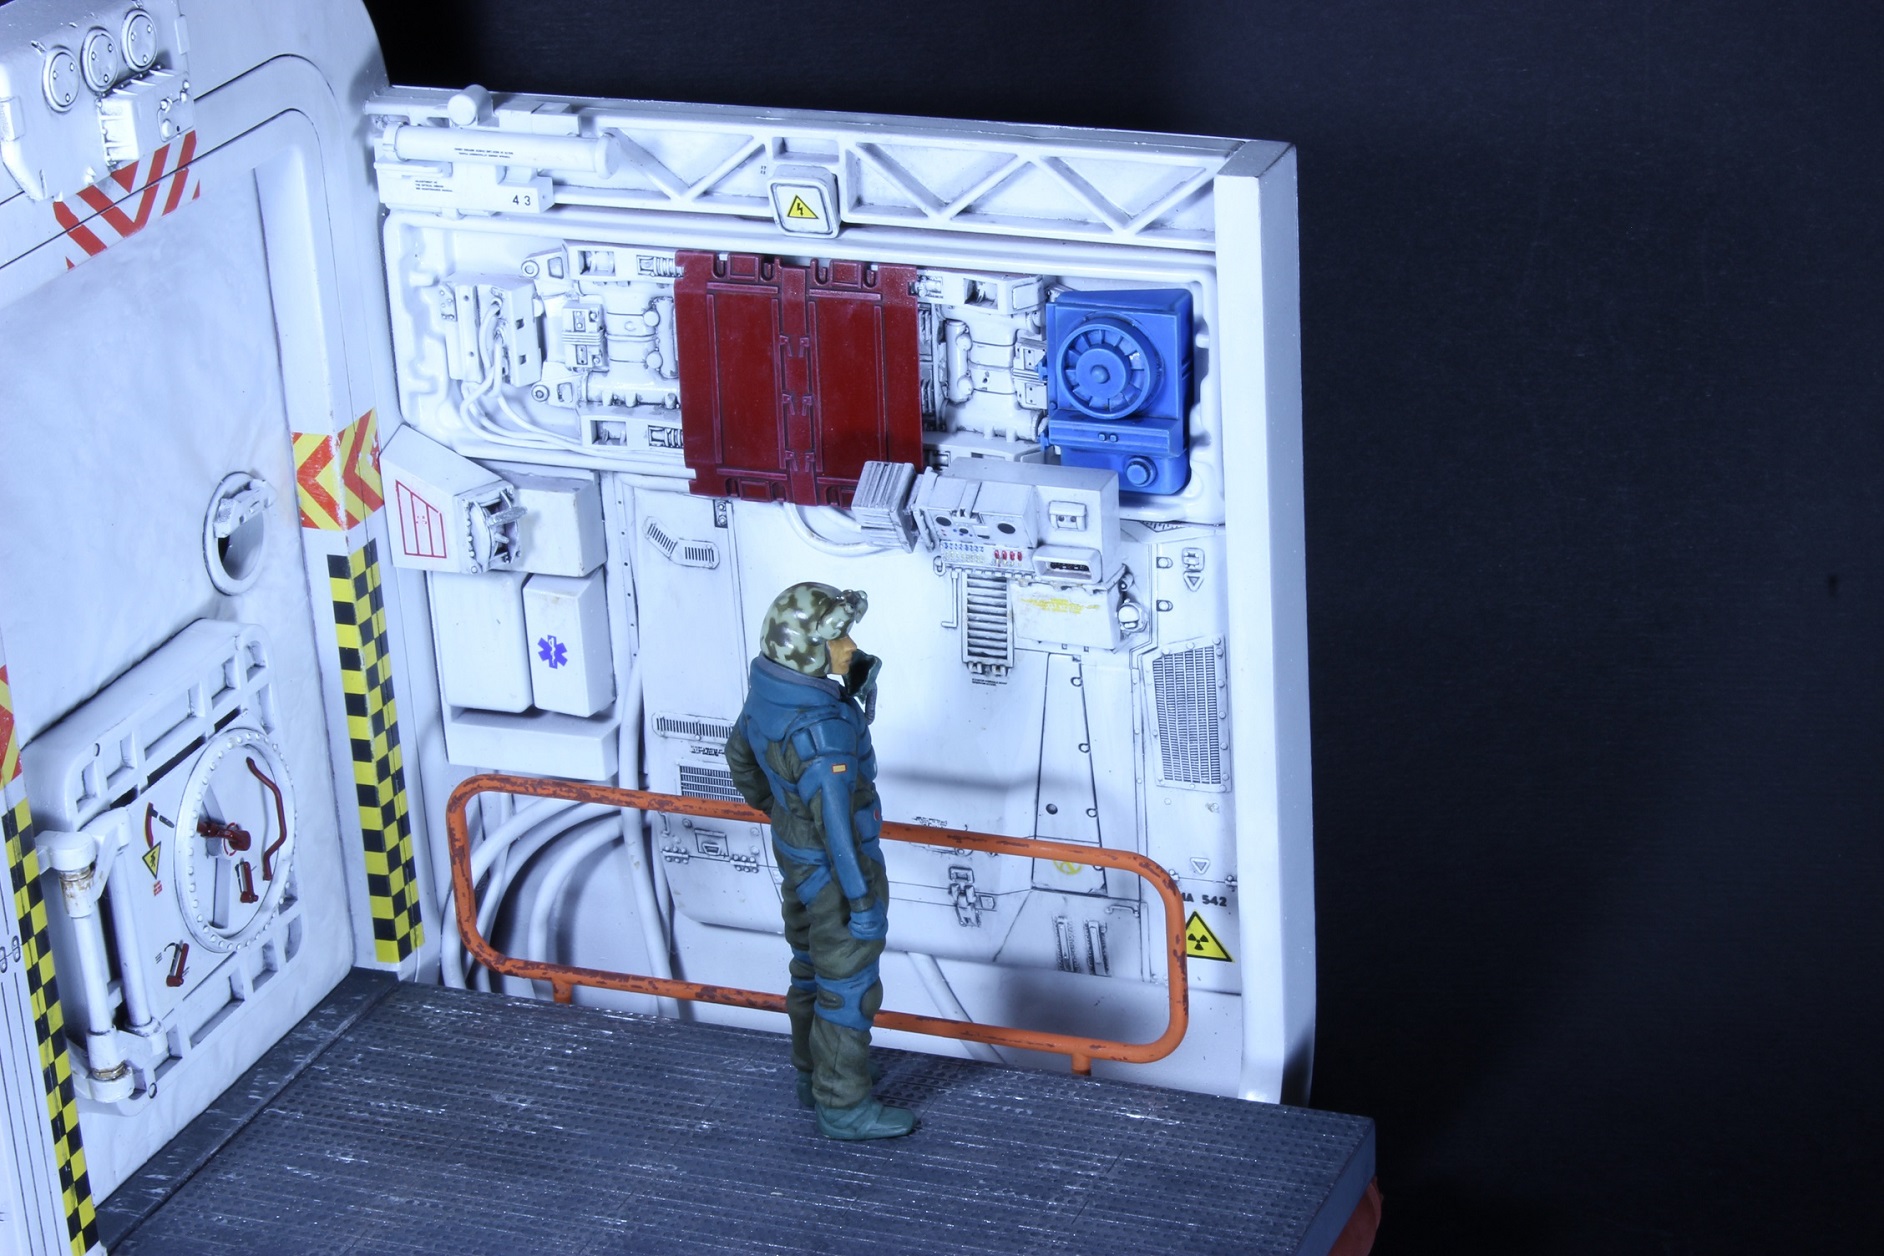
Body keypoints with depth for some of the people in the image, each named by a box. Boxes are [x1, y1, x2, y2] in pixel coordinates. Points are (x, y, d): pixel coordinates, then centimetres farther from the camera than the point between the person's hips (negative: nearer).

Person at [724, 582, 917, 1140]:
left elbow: (741, 756, 9)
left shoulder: (770, 690, -9)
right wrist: (864, 902, -21)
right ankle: (844, 1106, 24)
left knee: (813, 964, 25)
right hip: (833, 868, -9)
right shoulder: (820, 728, -37)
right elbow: (836, 826, -31)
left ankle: (816, 1074, 43)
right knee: (848, 984, 9)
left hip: (795, 849, 9)